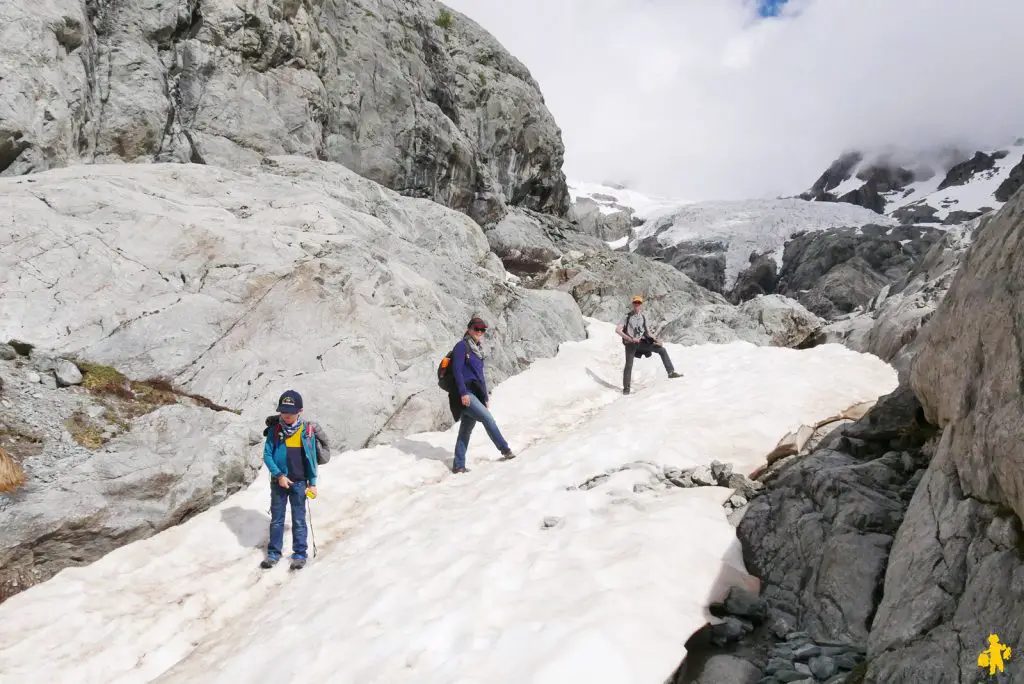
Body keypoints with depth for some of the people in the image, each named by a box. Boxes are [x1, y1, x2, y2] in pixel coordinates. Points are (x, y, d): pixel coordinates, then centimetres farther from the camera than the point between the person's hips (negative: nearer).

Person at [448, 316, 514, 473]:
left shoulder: (478, 350, 21)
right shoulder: (461, 346, -3)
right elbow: (457, 370, -12)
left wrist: (486, 398, 22)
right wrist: (463, 393, -20)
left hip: (475, 394, 8)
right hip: (465, 393, -8)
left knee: (466, 430, 6)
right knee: (487, 418, -19)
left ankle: (458, 466, 9)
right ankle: (505, 450, -14)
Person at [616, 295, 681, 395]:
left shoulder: (643, 316, 8)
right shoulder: (627, 316, -6)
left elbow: (646, 330, 16)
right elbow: (617, 330, -13)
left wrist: (655, 339, 0)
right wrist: (630, 339, -20)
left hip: (642, 342, 4)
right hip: (630, 344, -4)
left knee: (662, 350, -7)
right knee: (629, 365, -10)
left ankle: (671, 372, -5)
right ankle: (626, 388, 4)